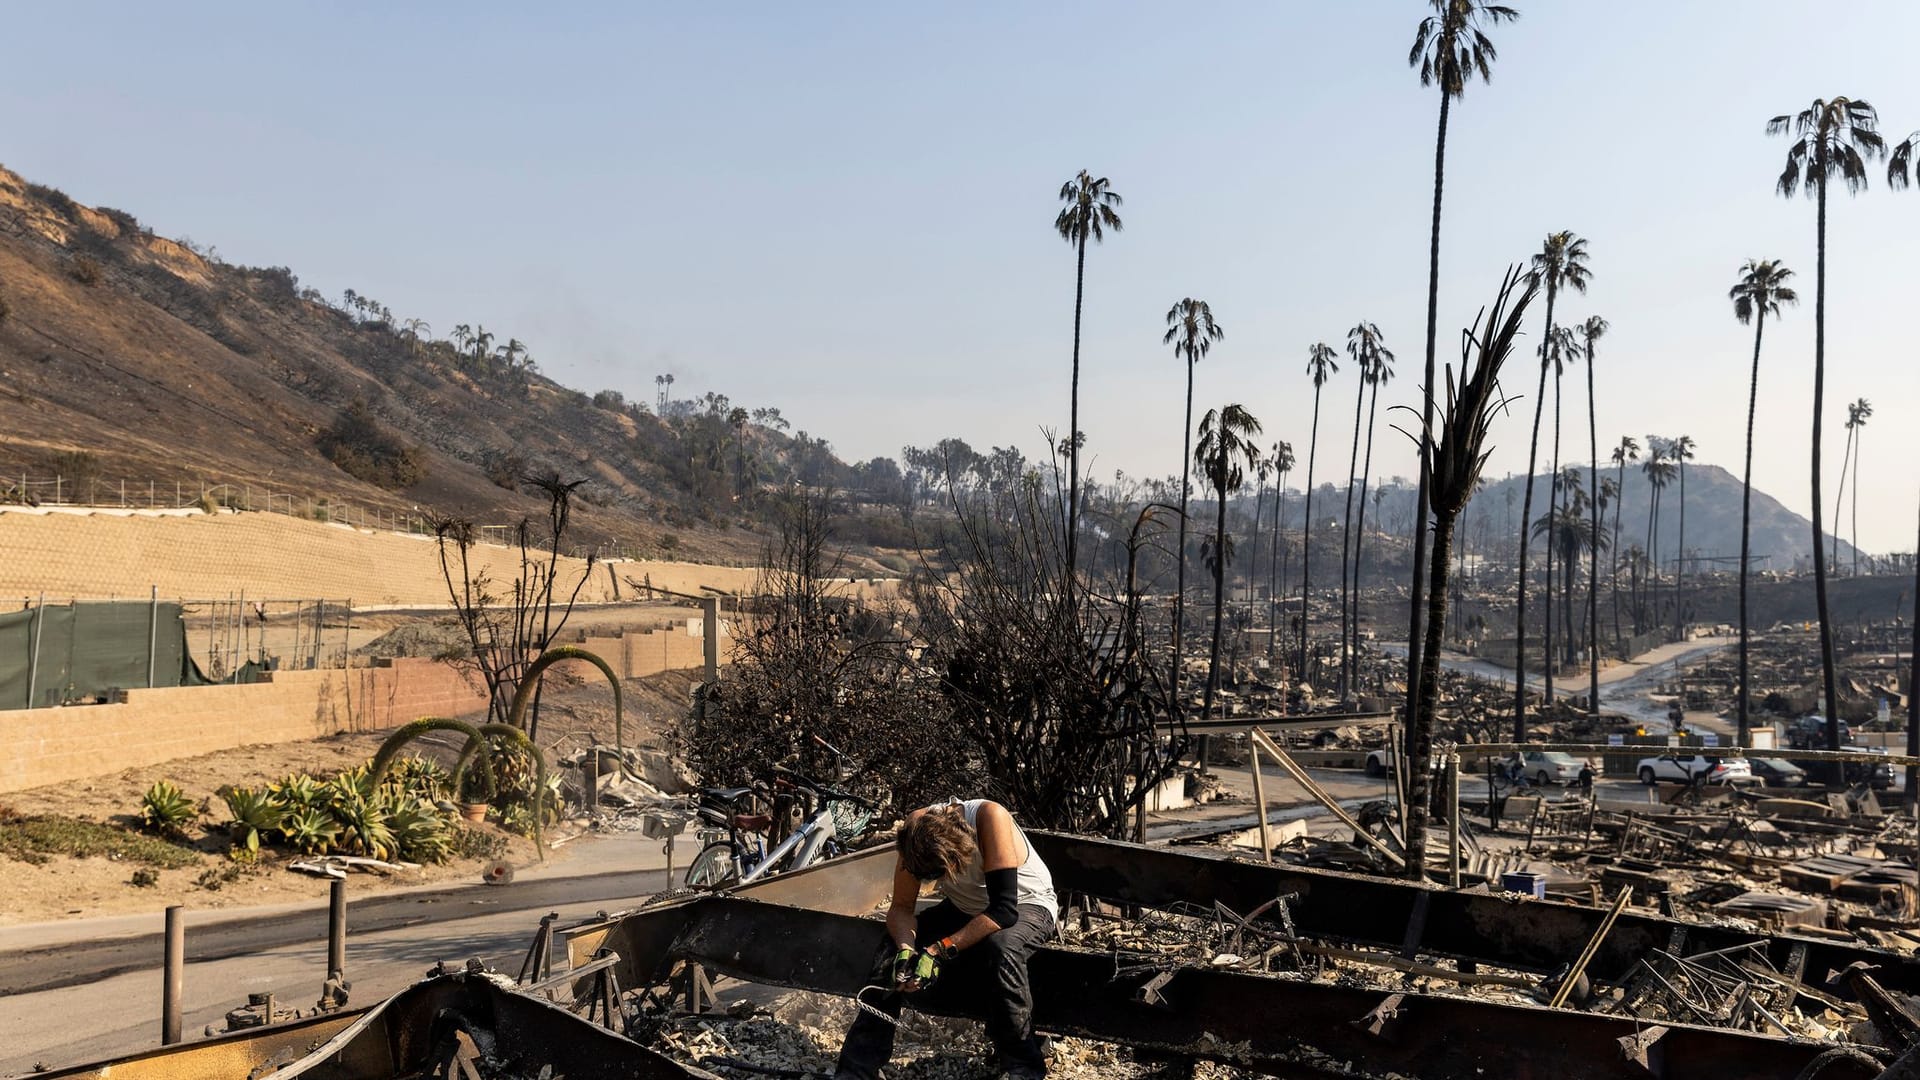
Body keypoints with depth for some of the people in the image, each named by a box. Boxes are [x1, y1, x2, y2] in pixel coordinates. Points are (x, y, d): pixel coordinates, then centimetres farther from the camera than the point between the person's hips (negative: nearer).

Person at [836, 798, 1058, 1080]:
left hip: (1026, 904, -4)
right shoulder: (916, 829, -23)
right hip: (966, 908, 5)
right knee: (893, 953, -15)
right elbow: (901, 907, -13)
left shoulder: (990, 817, -36)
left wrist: (939, 951, -40)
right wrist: (905, 948, -33)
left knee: (1001, 948, -37)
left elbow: (1004, 910, -37)